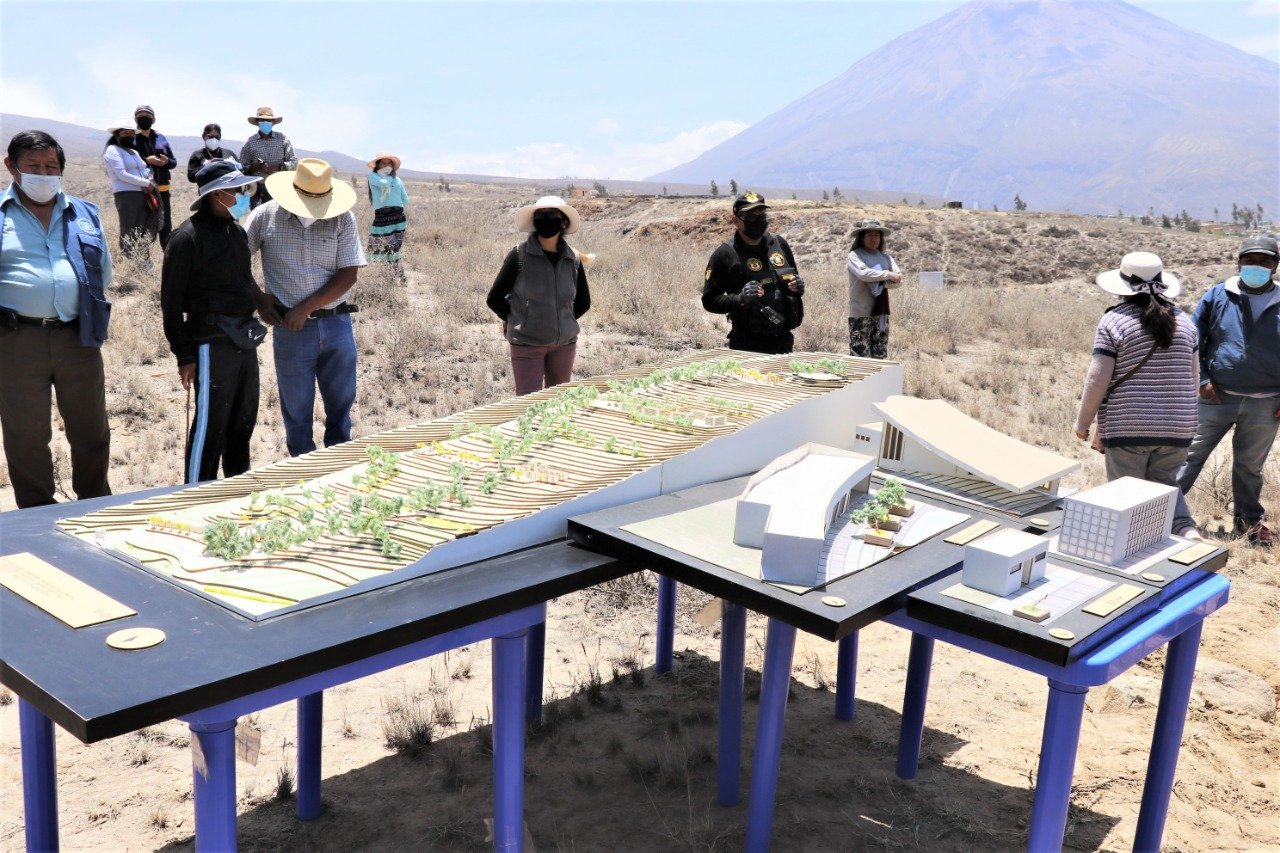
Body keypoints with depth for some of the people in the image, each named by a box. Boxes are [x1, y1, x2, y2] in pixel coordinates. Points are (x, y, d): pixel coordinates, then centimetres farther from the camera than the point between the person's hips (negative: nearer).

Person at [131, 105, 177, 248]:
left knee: (166, 226, 6)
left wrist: (167, 161, -8)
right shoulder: (131, 139, -1)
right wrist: (146, 160, -19)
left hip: (162, 189, 4)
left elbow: (174, 162, 14)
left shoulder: (161, 138, 12)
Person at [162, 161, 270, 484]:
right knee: (210, 426, -1)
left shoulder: (236, 231, 12)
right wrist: (184, 355, -11)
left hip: (245, 339, 8)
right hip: (213, 343, -8)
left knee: (243, 421, 16)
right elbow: (171, 300, -11)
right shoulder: (188, 237, -12)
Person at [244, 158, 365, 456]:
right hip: (291, 330, -1)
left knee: (341, 404, 12)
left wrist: (305, 308, -13)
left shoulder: (343, 220, -3)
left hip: (337, 324, 1)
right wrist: (260, 301, -2)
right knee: (297, 410, 9)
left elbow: (348, 275, -7)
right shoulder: (267, 215, -3)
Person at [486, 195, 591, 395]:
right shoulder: (520, 256, -8)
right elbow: (494, 299, -2)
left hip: (565, 343, 4)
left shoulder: (573, 259, 2)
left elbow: (584, 302, 16)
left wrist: (562, 323, 10)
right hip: (527, 343, -4)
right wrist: (518, 321, 7)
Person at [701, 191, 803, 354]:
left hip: (783, 341, 5)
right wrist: (740, 299, -23)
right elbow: (709, 301, -8)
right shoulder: (724, 254, -8)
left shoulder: (779, 244, 6)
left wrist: (798, 287, -2)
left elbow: (793, 279, 20)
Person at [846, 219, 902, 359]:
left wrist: (881, 284, -15)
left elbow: (899, 280, 2)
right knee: (860, 355, -8)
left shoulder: (885, 257, 14)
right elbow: (863, 273, -20)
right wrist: (888, 275, -12)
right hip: (860, 314, -6)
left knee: (880, 356, 8)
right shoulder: (854, 255, -2)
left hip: (881, 312, 6)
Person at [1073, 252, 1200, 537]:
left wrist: (1083, 422, -1)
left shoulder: (1114, 321, -9)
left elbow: (1097, 379, -12)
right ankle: (1186, 529, -3)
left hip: (1127, 428, -4)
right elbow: (1194, 378, 12)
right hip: (1176, 428, 5)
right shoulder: (1183, 320, 7)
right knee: (1165, 484, 20)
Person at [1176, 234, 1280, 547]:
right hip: (1217, 398, -1)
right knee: (1190, 455, -1)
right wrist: (1202, 380, -6)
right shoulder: (1217, 297, -2)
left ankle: (1250, 519, 32)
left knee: (1250, 466, 16)